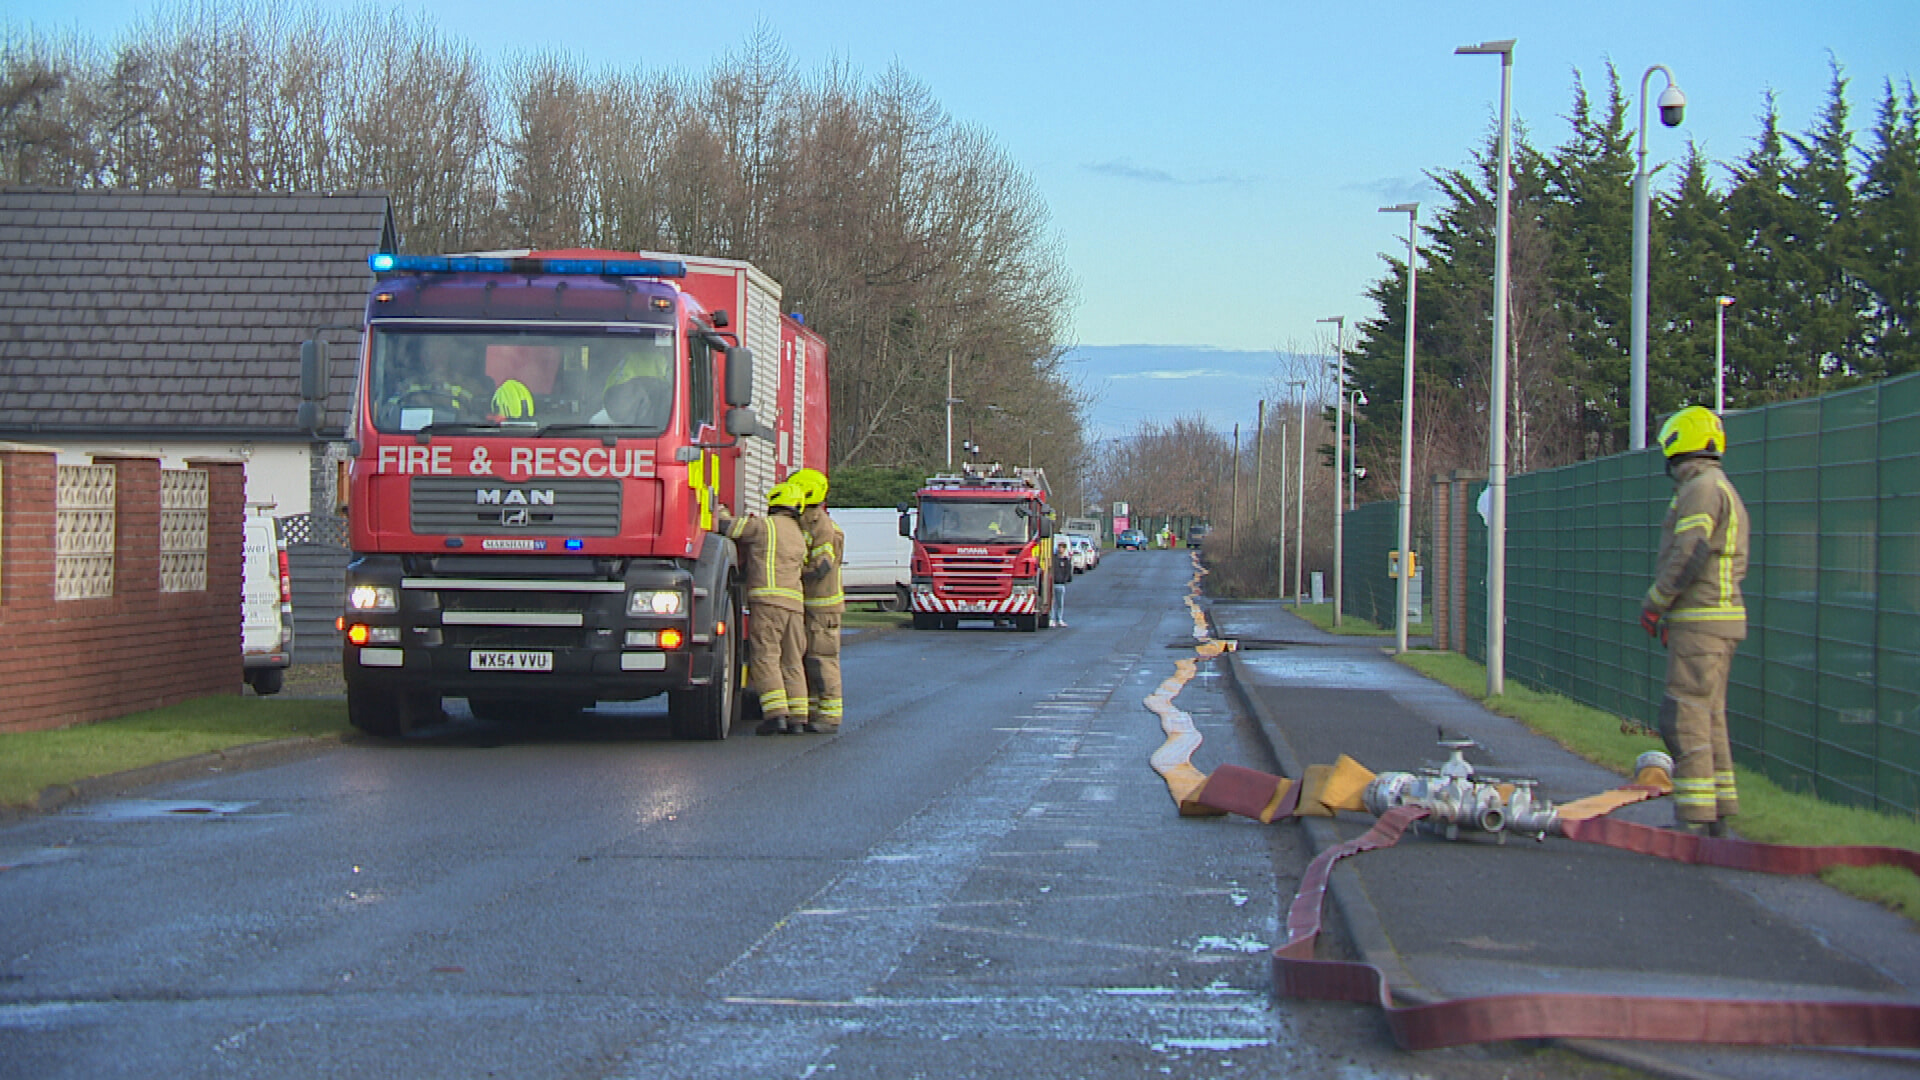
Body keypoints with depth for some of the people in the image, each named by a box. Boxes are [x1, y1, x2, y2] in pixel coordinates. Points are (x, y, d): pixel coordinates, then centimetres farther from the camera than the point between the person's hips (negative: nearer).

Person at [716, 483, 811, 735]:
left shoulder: (766, 525, -1)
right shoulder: (799, 536, 23)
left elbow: (729, 528, 1)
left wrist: (722, 514, 22)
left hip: (768, 600, -7)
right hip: (794, 603, 7)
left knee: (765, 657, -7)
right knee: (791, 662, 9)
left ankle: (776, 714, -17)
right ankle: (797, 718, 5)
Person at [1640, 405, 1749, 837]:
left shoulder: (1700, 489, -12)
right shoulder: (1723, 490, 20)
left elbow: (1689, 555, -21)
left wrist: (1655, 602, -11)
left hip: (1700, 622, -10)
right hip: (1722, 619, 10)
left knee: (1683, 718, -10)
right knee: (1709, 716, 13)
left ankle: (1695, 816, -12)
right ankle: (1718, 810, 14)